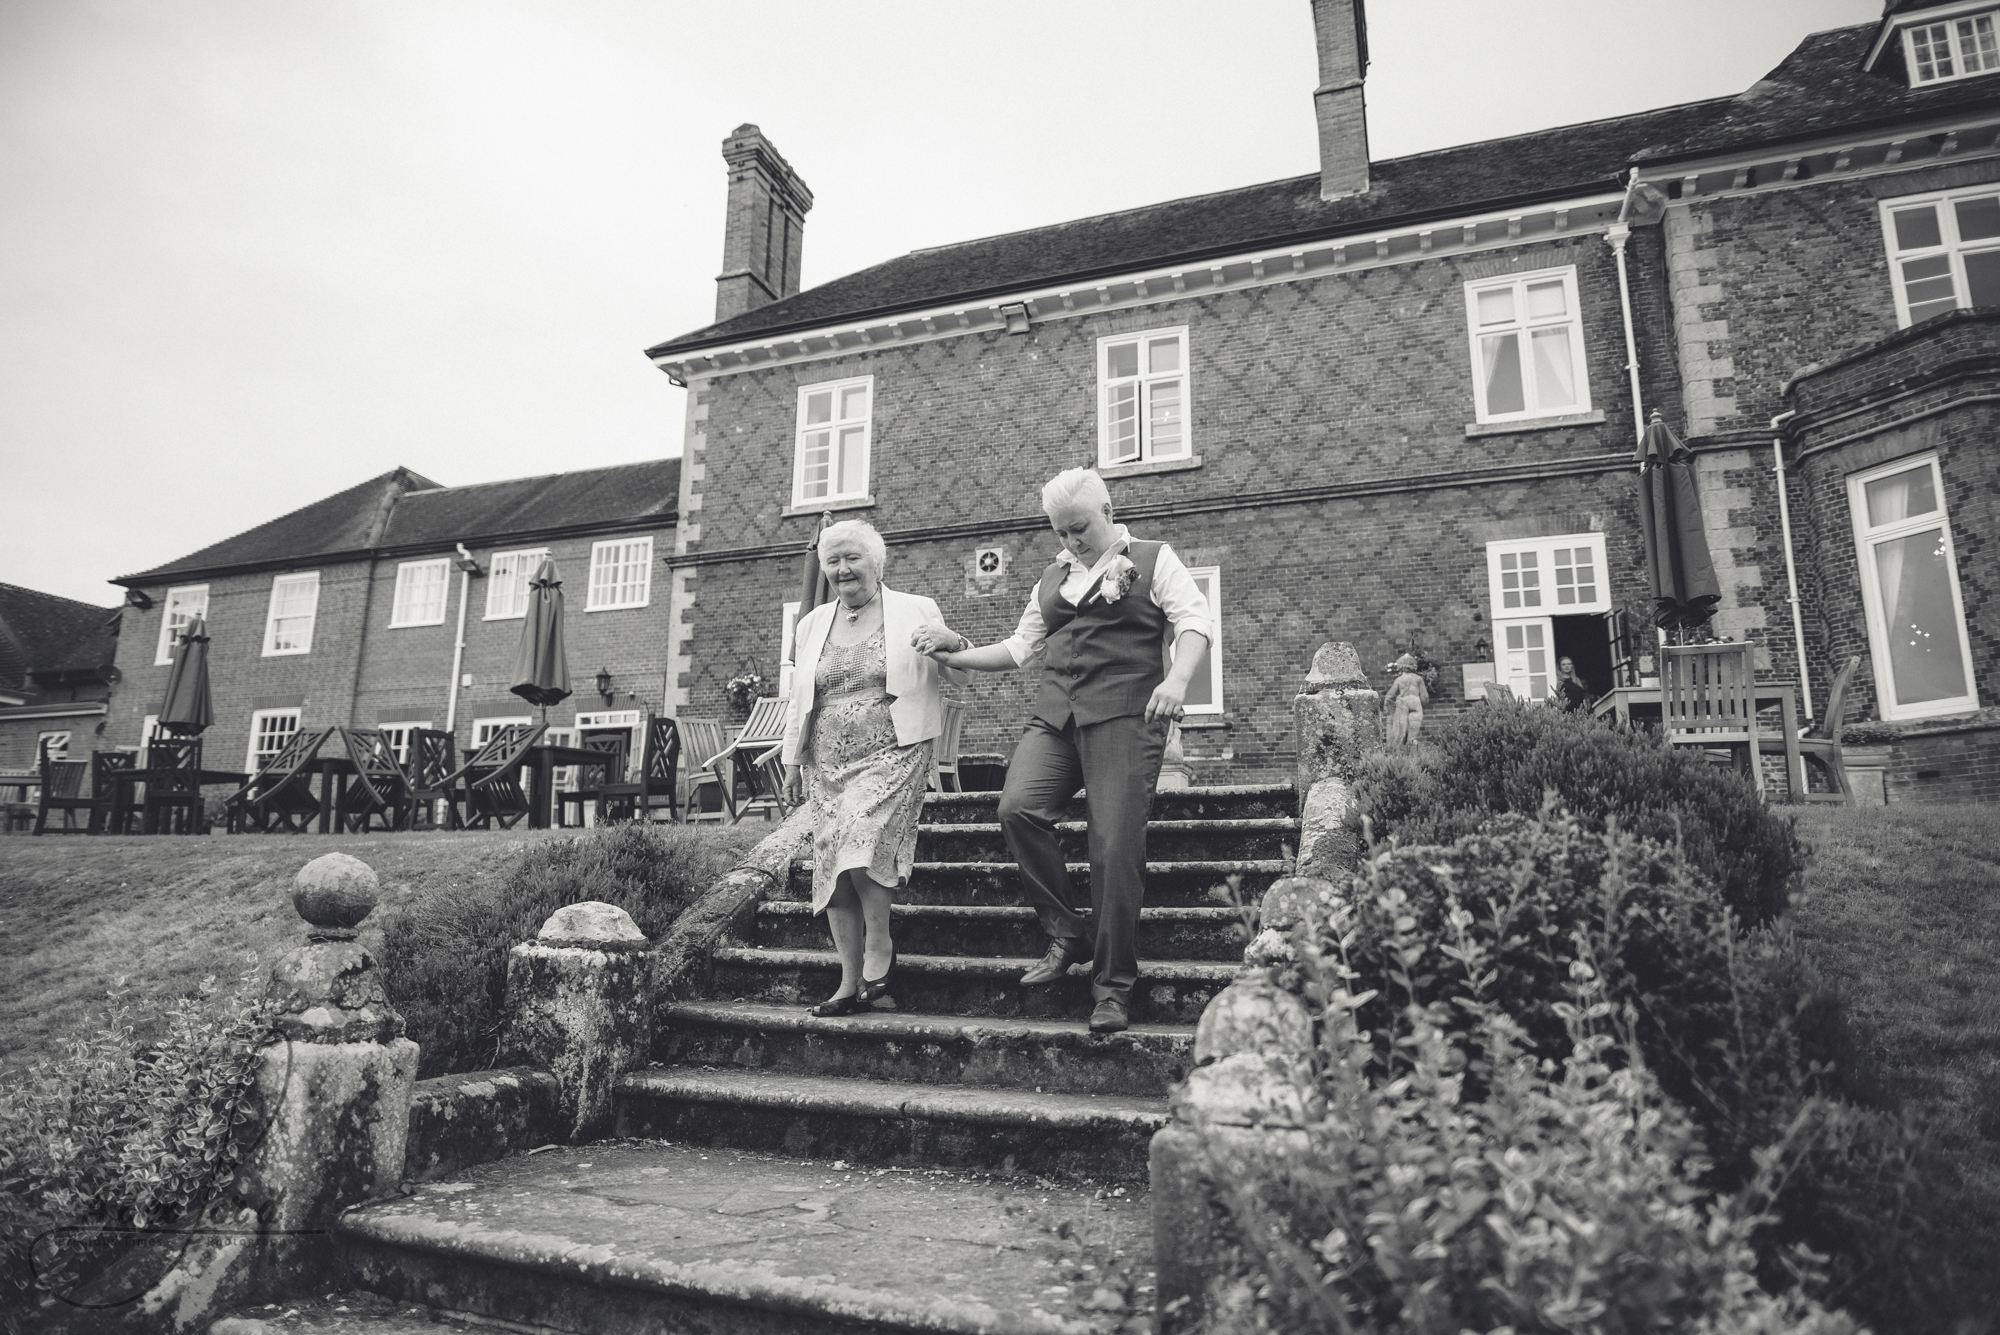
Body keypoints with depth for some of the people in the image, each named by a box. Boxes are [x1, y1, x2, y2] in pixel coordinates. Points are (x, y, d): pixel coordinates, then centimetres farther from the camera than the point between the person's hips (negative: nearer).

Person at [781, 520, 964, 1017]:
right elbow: (798, 699, 20)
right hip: (828, 764, 5)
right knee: (833, 863, 0)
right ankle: (851, 982, 9)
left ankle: (880, 942, -2)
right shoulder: (813, 624, 16)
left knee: (862, 835, -25)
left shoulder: (917, 612, 4)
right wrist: (792, 760, 17)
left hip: (893, 753, -4)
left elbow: (960, 675, 7)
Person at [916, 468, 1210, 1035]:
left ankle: (1112, 986, 4)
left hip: (1123, 714, -4)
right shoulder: (1052, 578, 24)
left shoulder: (1153, 560, 9)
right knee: (1017, 808, -20)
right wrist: (957, 654, 12)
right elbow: (1019, 646, 24)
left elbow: (1194, 620, -3)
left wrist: (1177, 678, -21)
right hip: (1054, 714, 5)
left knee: (1115, 848, -10)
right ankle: (1067, 936, -3)